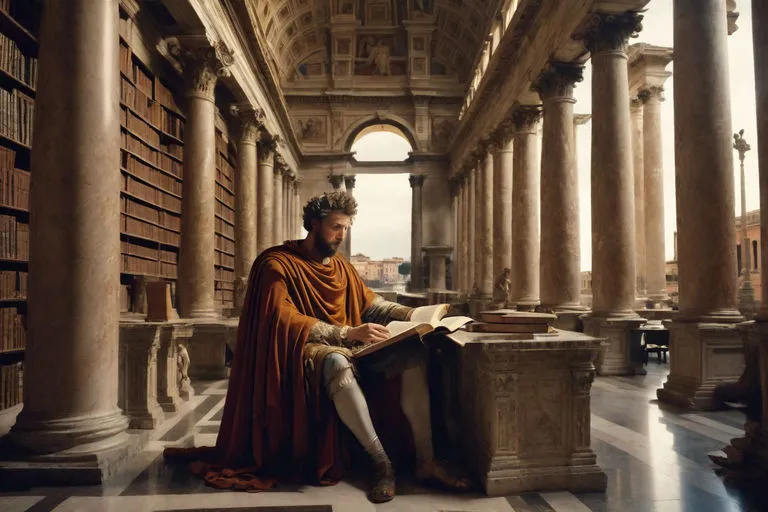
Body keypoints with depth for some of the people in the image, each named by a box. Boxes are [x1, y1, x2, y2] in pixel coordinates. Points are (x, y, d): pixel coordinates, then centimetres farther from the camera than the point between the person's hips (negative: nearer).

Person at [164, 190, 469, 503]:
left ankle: (425, 461, -19)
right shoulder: (277, 264, -6)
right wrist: (347, 333, -26)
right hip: (303, 351, -6)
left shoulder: (341, 267, 15)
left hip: (346, 348, 7)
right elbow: (283, 320, -18)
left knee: (413, 356, -16)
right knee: (338, 364, -41)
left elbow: (371, 304, 18)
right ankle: (382, 463, -30)